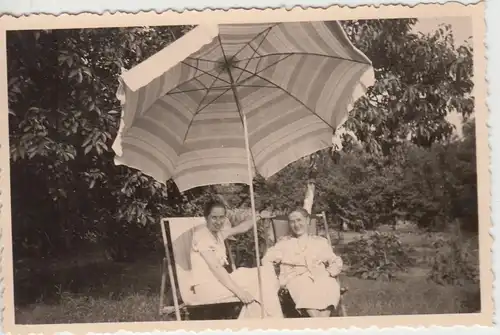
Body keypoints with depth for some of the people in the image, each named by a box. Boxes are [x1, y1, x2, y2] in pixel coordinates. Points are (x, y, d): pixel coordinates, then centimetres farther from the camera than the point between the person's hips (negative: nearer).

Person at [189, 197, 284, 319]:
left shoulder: (218, 232, 12)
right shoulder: (201, 235, -14)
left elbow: (241, 228, 31)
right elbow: (215, 267, -22)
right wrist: (238, 291, -26)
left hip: (218, 281, 9)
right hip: (206, 286, -9)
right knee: (259, 282, -13)